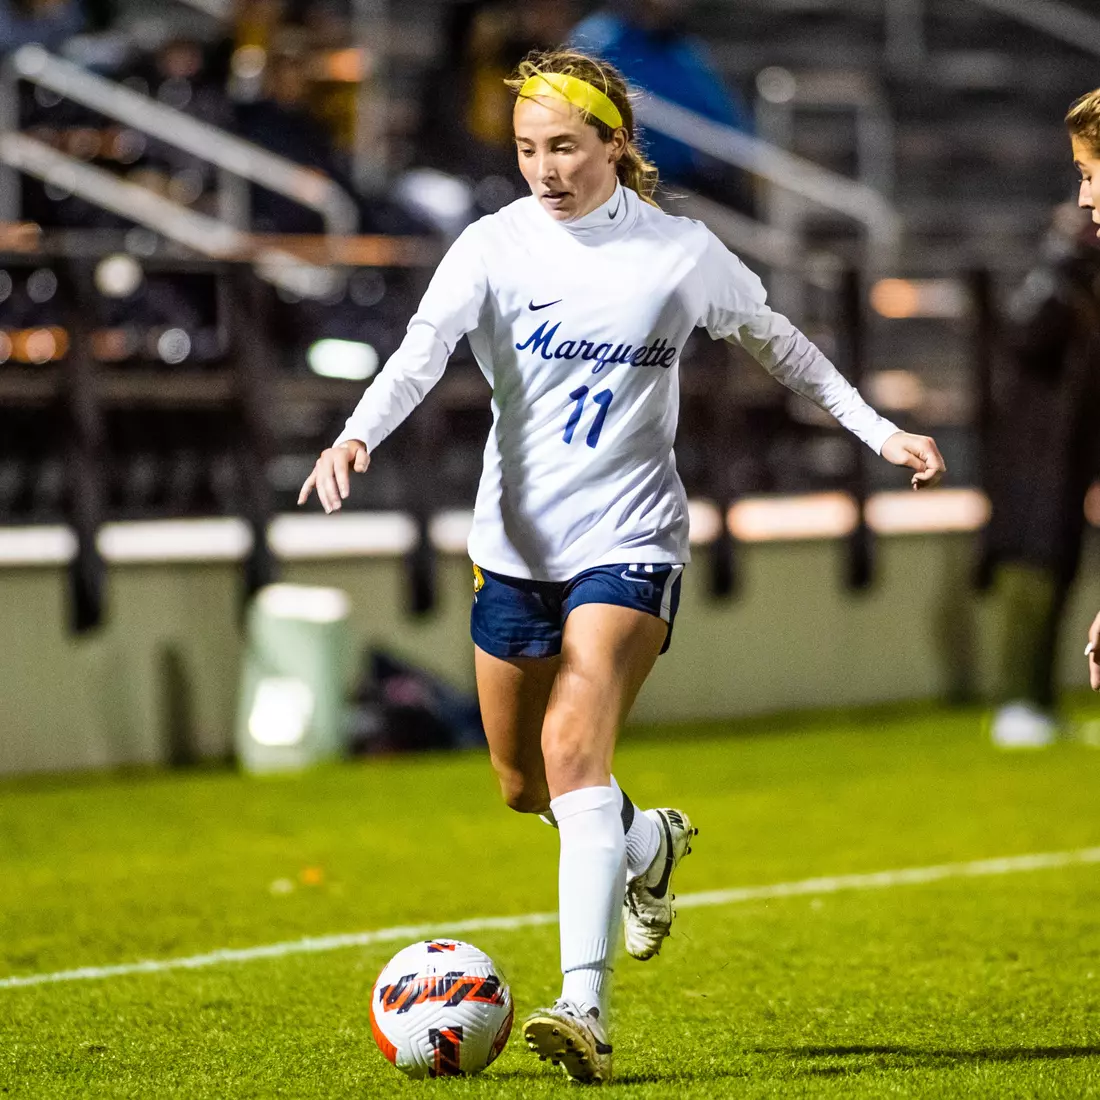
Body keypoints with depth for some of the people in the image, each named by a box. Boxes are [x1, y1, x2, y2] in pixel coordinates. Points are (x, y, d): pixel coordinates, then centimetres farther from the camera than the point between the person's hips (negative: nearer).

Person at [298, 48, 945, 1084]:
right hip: (515, 542, 3)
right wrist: (356, 434, -38)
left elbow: (775, 342, 13)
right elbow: (423, 348, -19)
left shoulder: (681, 251, -4)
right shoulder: (493, 245, -4)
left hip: (629, 541, -3)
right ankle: (652, 845, 47)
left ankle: (583, 1007, -26)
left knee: (574, 747, -22)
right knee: (523, 785, 14)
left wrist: (880, 430, 11)